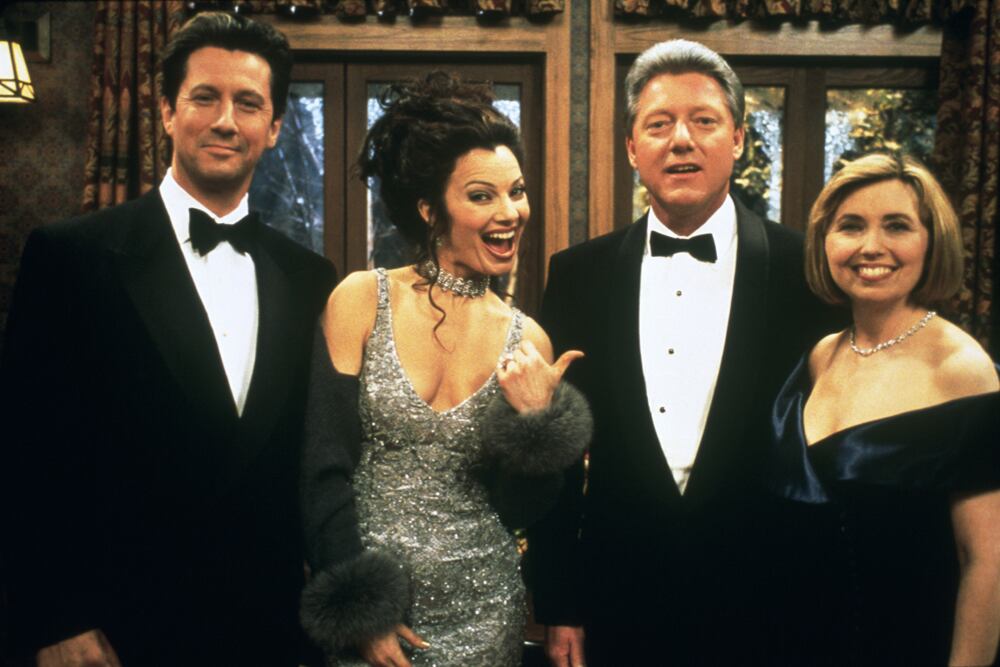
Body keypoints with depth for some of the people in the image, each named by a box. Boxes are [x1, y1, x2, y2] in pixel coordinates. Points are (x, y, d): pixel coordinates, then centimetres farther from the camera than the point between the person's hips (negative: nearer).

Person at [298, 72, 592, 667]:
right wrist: (360, 612, -11)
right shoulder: (361, 300, -8)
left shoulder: (527, 340, -1)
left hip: (482, 612, 2)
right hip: (368, 606, -2)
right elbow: (322, 464, -9)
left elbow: (522, 506, 2)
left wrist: (535, 420, -14)